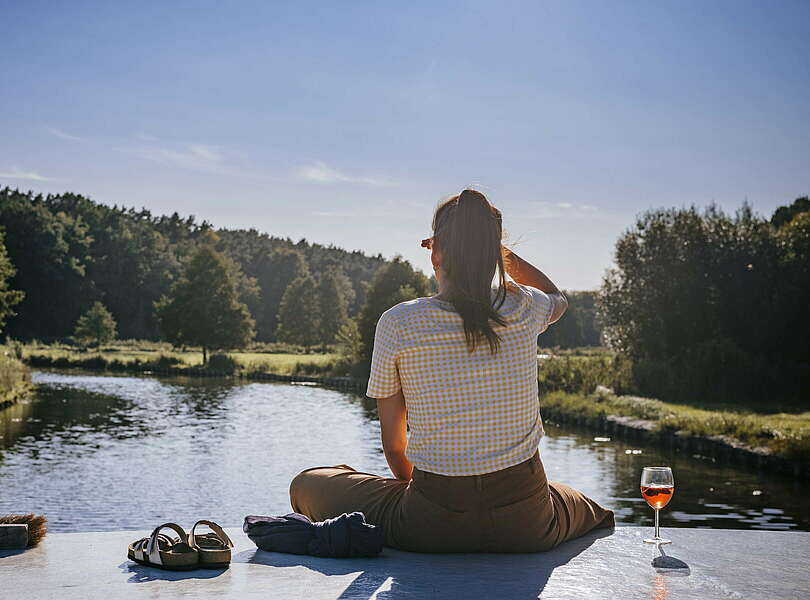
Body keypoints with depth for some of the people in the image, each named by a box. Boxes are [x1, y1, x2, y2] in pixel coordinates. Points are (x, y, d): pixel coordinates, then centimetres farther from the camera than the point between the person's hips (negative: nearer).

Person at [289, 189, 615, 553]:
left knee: (307, 484, 25)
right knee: (597, 513, 40)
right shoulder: (523, 309, -5)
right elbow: (559, 298, 25)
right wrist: (486, 244, 16)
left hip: (435, 525, -2)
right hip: (525, 526, 2)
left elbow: (393, 444, 0)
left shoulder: (397, 323, -9)